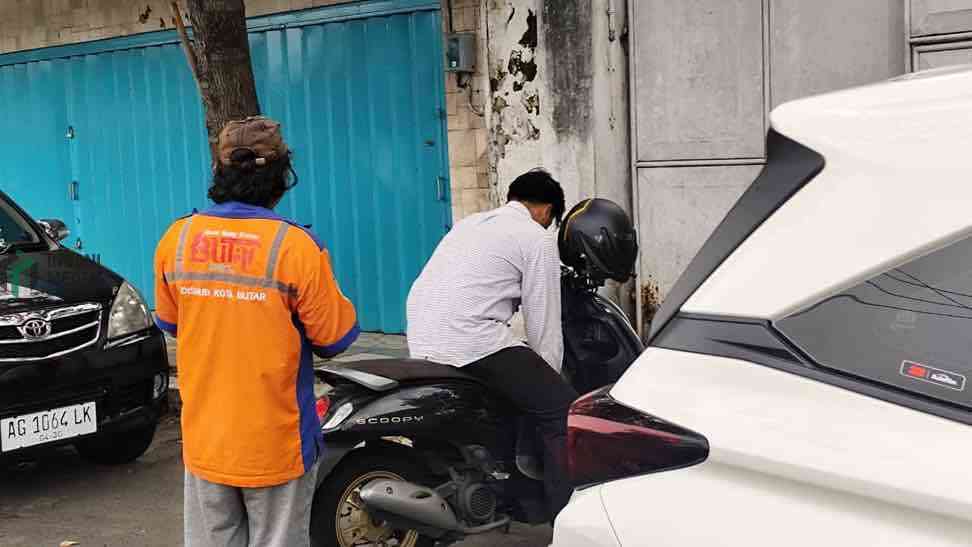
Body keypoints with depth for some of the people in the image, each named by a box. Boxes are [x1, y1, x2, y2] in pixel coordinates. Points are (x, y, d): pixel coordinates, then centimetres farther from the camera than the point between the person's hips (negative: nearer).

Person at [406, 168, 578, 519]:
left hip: (421, 342, 9)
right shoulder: (537, 239, 3)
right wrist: (549, 379, 17)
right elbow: (544, 324, 2)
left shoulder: (471, 223, 26)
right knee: (563, 411, -4)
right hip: (471, 339, -9)